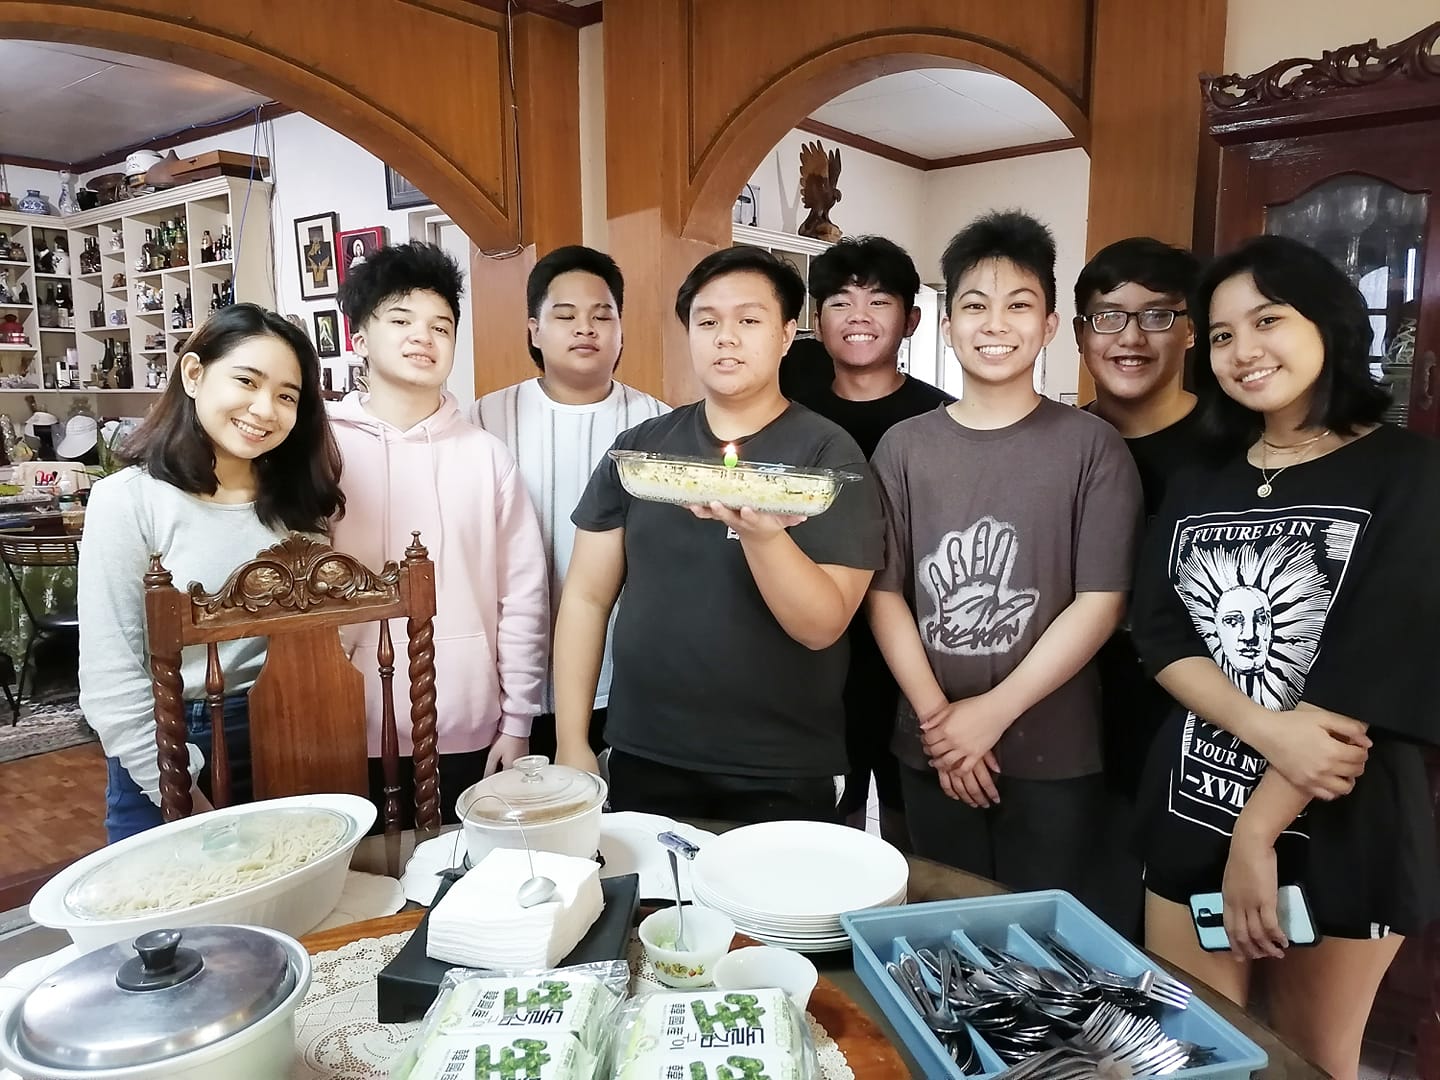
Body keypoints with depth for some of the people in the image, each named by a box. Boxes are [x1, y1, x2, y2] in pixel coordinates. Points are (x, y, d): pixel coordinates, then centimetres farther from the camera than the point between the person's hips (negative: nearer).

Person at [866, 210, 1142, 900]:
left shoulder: (1091, 446, -3)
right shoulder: (905, 446, 3)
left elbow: (1100, 602, -8)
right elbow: (883, 592, -1)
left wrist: (994, 711, -12)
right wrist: (936, 715, -9)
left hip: (1054, 758, -1)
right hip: (932, 754, 2)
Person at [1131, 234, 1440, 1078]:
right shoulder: (1199, 487, 6)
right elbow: (1161, 640, -3)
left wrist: (1258, 832, -16)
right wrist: (1267, 728, -21)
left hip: (1340, 829, -3)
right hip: (1189, 815, 4)